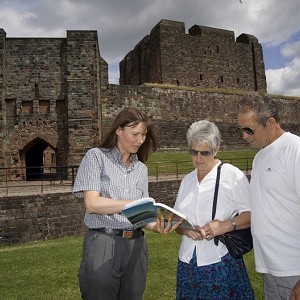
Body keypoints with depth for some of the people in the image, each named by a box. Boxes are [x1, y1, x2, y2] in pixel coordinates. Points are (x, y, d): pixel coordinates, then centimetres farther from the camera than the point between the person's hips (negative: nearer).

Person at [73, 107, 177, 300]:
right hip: (102, 244, -5)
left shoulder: (141, 168, 12)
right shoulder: (96, 156, -3)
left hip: (136, 246, 5)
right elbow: (92, 204, -14)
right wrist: (134, 203, -20)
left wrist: (155, 226, -11)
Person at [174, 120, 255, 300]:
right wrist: (185, 229, -8)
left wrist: (226, 225, -23)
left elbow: (252, 213, -10)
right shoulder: (187, 180, 10)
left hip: (221, 262, -4)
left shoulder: (232, 175, -7)